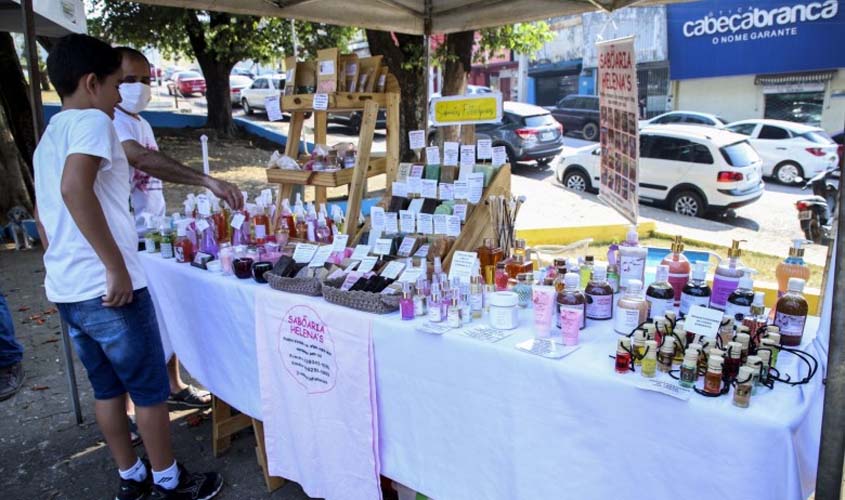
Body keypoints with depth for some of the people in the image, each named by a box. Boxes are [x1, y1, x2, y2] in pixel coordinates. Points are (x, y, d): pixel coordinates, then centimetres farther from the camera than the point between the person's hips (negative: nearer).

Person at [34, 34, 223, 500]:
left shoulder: (48, 137, 17)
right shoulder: (92, 121, -11)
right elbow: (76, 189, -29)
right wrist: (116, 265, -26)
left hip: (65, 288, 9)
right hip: (106, 287, -9)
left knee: (107, 386, 18)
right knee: (151, 389, 6)